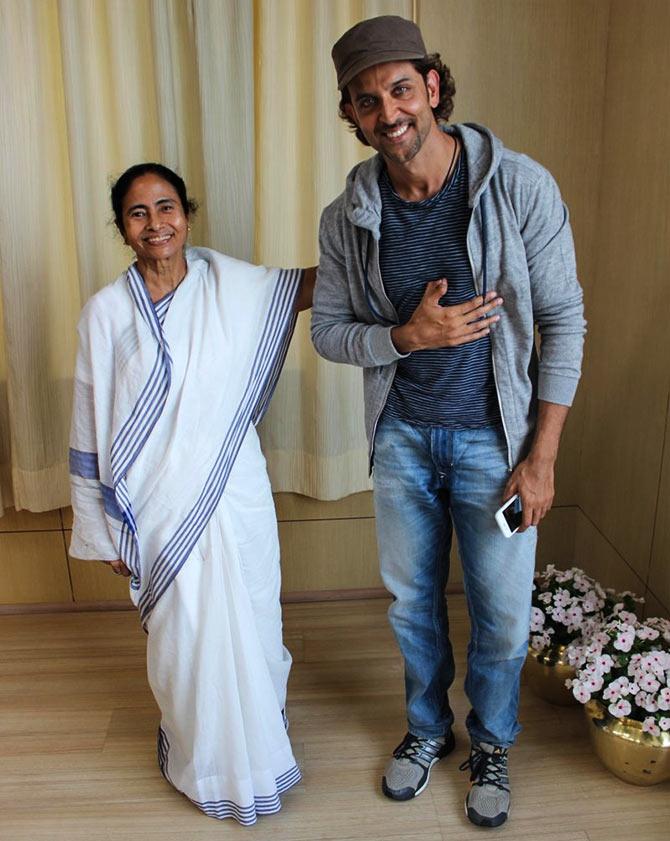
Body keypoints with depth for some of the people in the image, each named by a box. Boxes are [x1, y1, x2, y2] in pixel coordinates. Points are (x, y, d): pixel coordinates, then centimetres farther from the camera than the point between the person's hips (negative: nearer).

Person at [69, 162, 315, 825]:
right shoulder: (105, 311, -6)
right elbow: (91, 429, -1)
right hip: (156, 507, -1)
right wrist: (103, 531, 1)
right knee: (180, 635, 14)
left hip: (233, 497, 1)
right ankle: (201, 760, 42)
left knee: (245, 626, 14)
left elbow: (315, 283, 7)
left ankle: (255, 749, 42)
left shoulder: (228, 283, -2)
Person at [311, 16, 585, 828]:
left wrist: (540, 457, -12)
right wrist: (407, 336, -21)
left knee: (502, 614, 11)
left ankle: (490, 744, 41)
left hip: (493, 441, -2)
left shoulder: (520, 188, -15)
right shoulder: (348, 216, -7)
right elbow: (329, 331, 1)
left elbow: (563, 322, -10)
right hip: (401, 438, 3)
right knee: (412, 600, 18)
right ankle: (427, 726, 46)